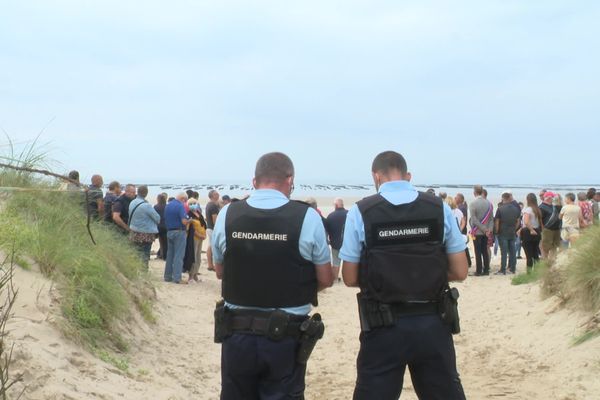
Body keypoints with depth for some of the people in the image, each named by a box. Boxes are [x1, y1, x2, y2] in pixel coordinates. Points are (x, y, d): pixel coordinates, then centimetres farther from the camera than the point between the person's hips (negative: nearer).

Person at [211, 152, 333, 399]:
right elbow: (325, 280, -2)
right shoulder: (308, 217, -11)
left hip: (237, 333, 2)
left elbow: (220, 272, 9)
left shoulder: (227, 214, -4)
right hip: (286, 336, -2)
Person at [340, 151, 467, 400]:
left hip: (384, 326, -2)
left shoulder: (361, 212, -6)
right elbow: (459, 272, 2)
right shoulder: (440, 208, -1)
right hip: (432, 323, 2)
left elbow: (350, 278, -2)